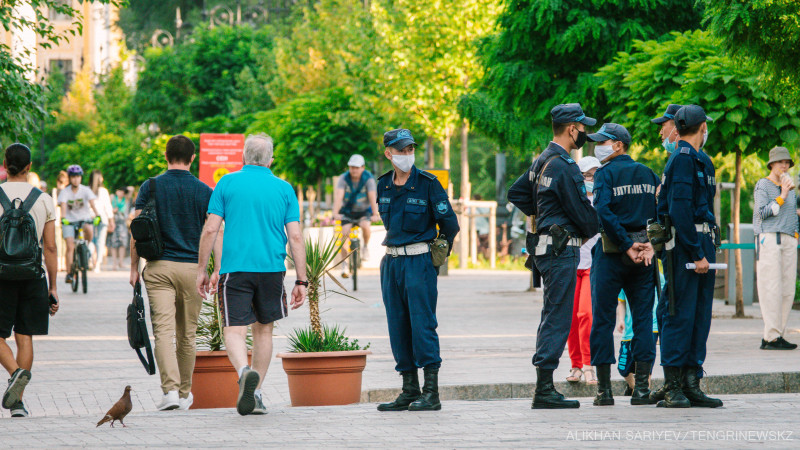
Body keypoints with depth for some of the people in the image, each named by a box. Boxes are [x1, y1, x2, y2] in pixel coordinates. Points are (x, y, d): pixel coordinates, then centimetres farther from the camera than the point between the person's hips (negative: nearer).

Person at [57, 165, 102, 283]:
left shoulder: (85, 190, -5)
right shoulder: (65, 192, -7)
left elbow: (92, 203, -18)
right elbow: (63, 206, -20)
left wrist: (97, 215, -35)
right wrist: (63, 218, -39)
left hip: (84, 219, 1)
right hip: (69, 220, -1)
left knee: (88, 229, -35)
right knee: (70, 247, -14)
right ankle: (69, 273, -10)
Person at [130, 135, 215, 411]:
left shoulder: (150, 187, 1)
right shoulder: (204, 191, 3)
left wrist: (134, 268, 5)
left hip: (159, 267, -1)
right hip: (192, 268, 1)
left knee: (164, 331, -7)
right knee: (187, 335, 12)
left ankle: (171, 389, -23)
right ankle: (185, 393, 23)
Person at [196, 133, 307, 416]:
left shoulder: (227, 183, 2)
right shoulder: (284, 189, 6)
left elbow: (210, 230, -2)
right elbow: (296, 237, 1)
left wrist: (202, 270, 6)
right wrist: (301, 281, 3)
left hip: (235, 269, -2)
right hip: (272, 268, 2)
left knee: (234, 330, -5)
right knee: (263, 329, 16)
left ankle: (244, 370, -35)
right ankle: (255, 394, 18)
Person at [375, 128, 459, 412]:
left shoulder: (427, 183, -8)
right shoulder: (383, 186, 9)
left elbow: (450, 224, -3)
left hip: (419, 261, -6)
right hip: (391, 261, 6)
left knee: (423, 324, -8)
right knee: (398, 326, 7)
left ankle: (431, 392, -6)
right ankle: (410, 391, 14)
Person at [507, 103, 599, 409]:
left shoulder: (543, 160, 14)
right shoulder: (563, 166, -17)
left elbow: (516, 193, 25)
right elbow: (582, 212, -14)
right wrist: (594, 229, 7)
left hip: (546, 246, 10)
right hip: (561, 249, -10)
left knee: (552, 317, 13)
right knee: (558, 318, -9)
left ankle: (544, 389, 14)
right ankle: (544, 390, -10)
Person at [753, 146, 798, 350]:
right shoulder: (762, 185, 2)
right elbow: (763, 212, -10)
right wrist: (782, 197, -10)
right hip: (768, 239, -7)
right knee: (771, 289, -12)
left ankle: (774, 336, 2)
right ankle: (772, 337, -14)